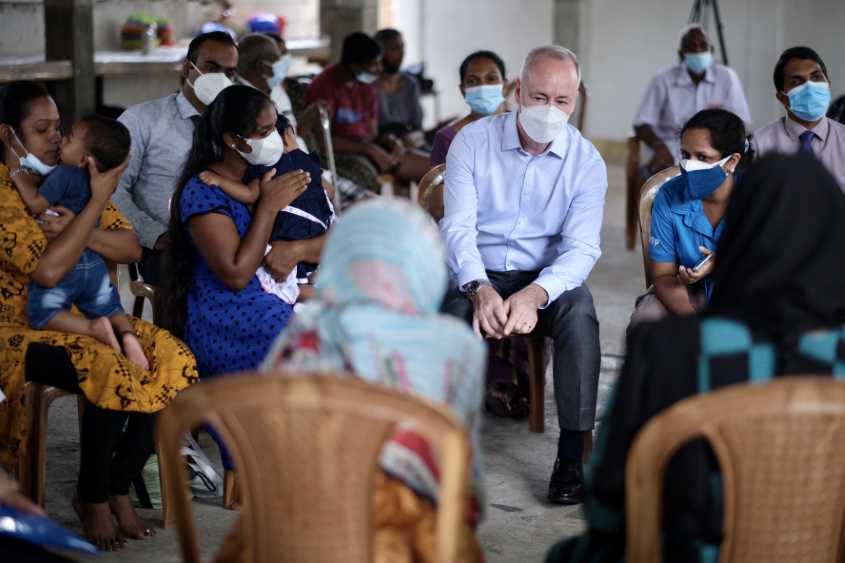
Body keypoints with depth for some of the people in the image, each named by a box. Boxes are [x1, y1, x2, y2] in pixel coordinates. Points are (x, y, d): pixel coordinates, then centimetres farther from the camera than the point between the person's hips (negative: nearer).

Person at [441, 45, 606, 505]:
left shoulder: (586, 161, -5)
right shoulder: (473, 141, -5)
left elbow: (581, 247, -13)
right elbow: (458, 226, -12)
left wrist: (536, 293, -33)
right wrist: (479, 289, -32)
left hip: (549, 278, 0)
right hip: (478, 274, 0)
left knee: (579, 312, -31)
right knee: (455, 311, -33)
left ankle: (572, 455, -25)